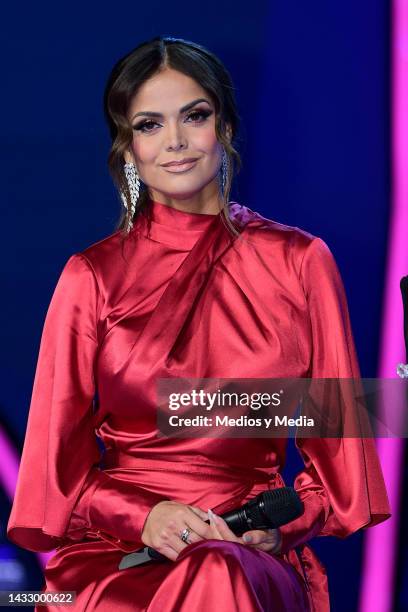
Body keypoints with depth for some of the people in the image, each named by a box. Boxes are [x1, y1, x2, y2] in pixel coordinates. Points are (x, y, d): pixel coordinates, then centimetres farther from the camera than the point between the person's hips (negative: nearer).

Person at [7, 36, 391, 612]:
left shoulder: (299, 263, 9)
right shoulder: (92, 277, 8)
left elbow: (334, 450, 13)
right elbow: (62, 464, 9)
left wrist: (282, 524, -6)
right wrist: (141, 516, -10)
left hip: (256, 553, 1)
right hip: (114, 553, 0)